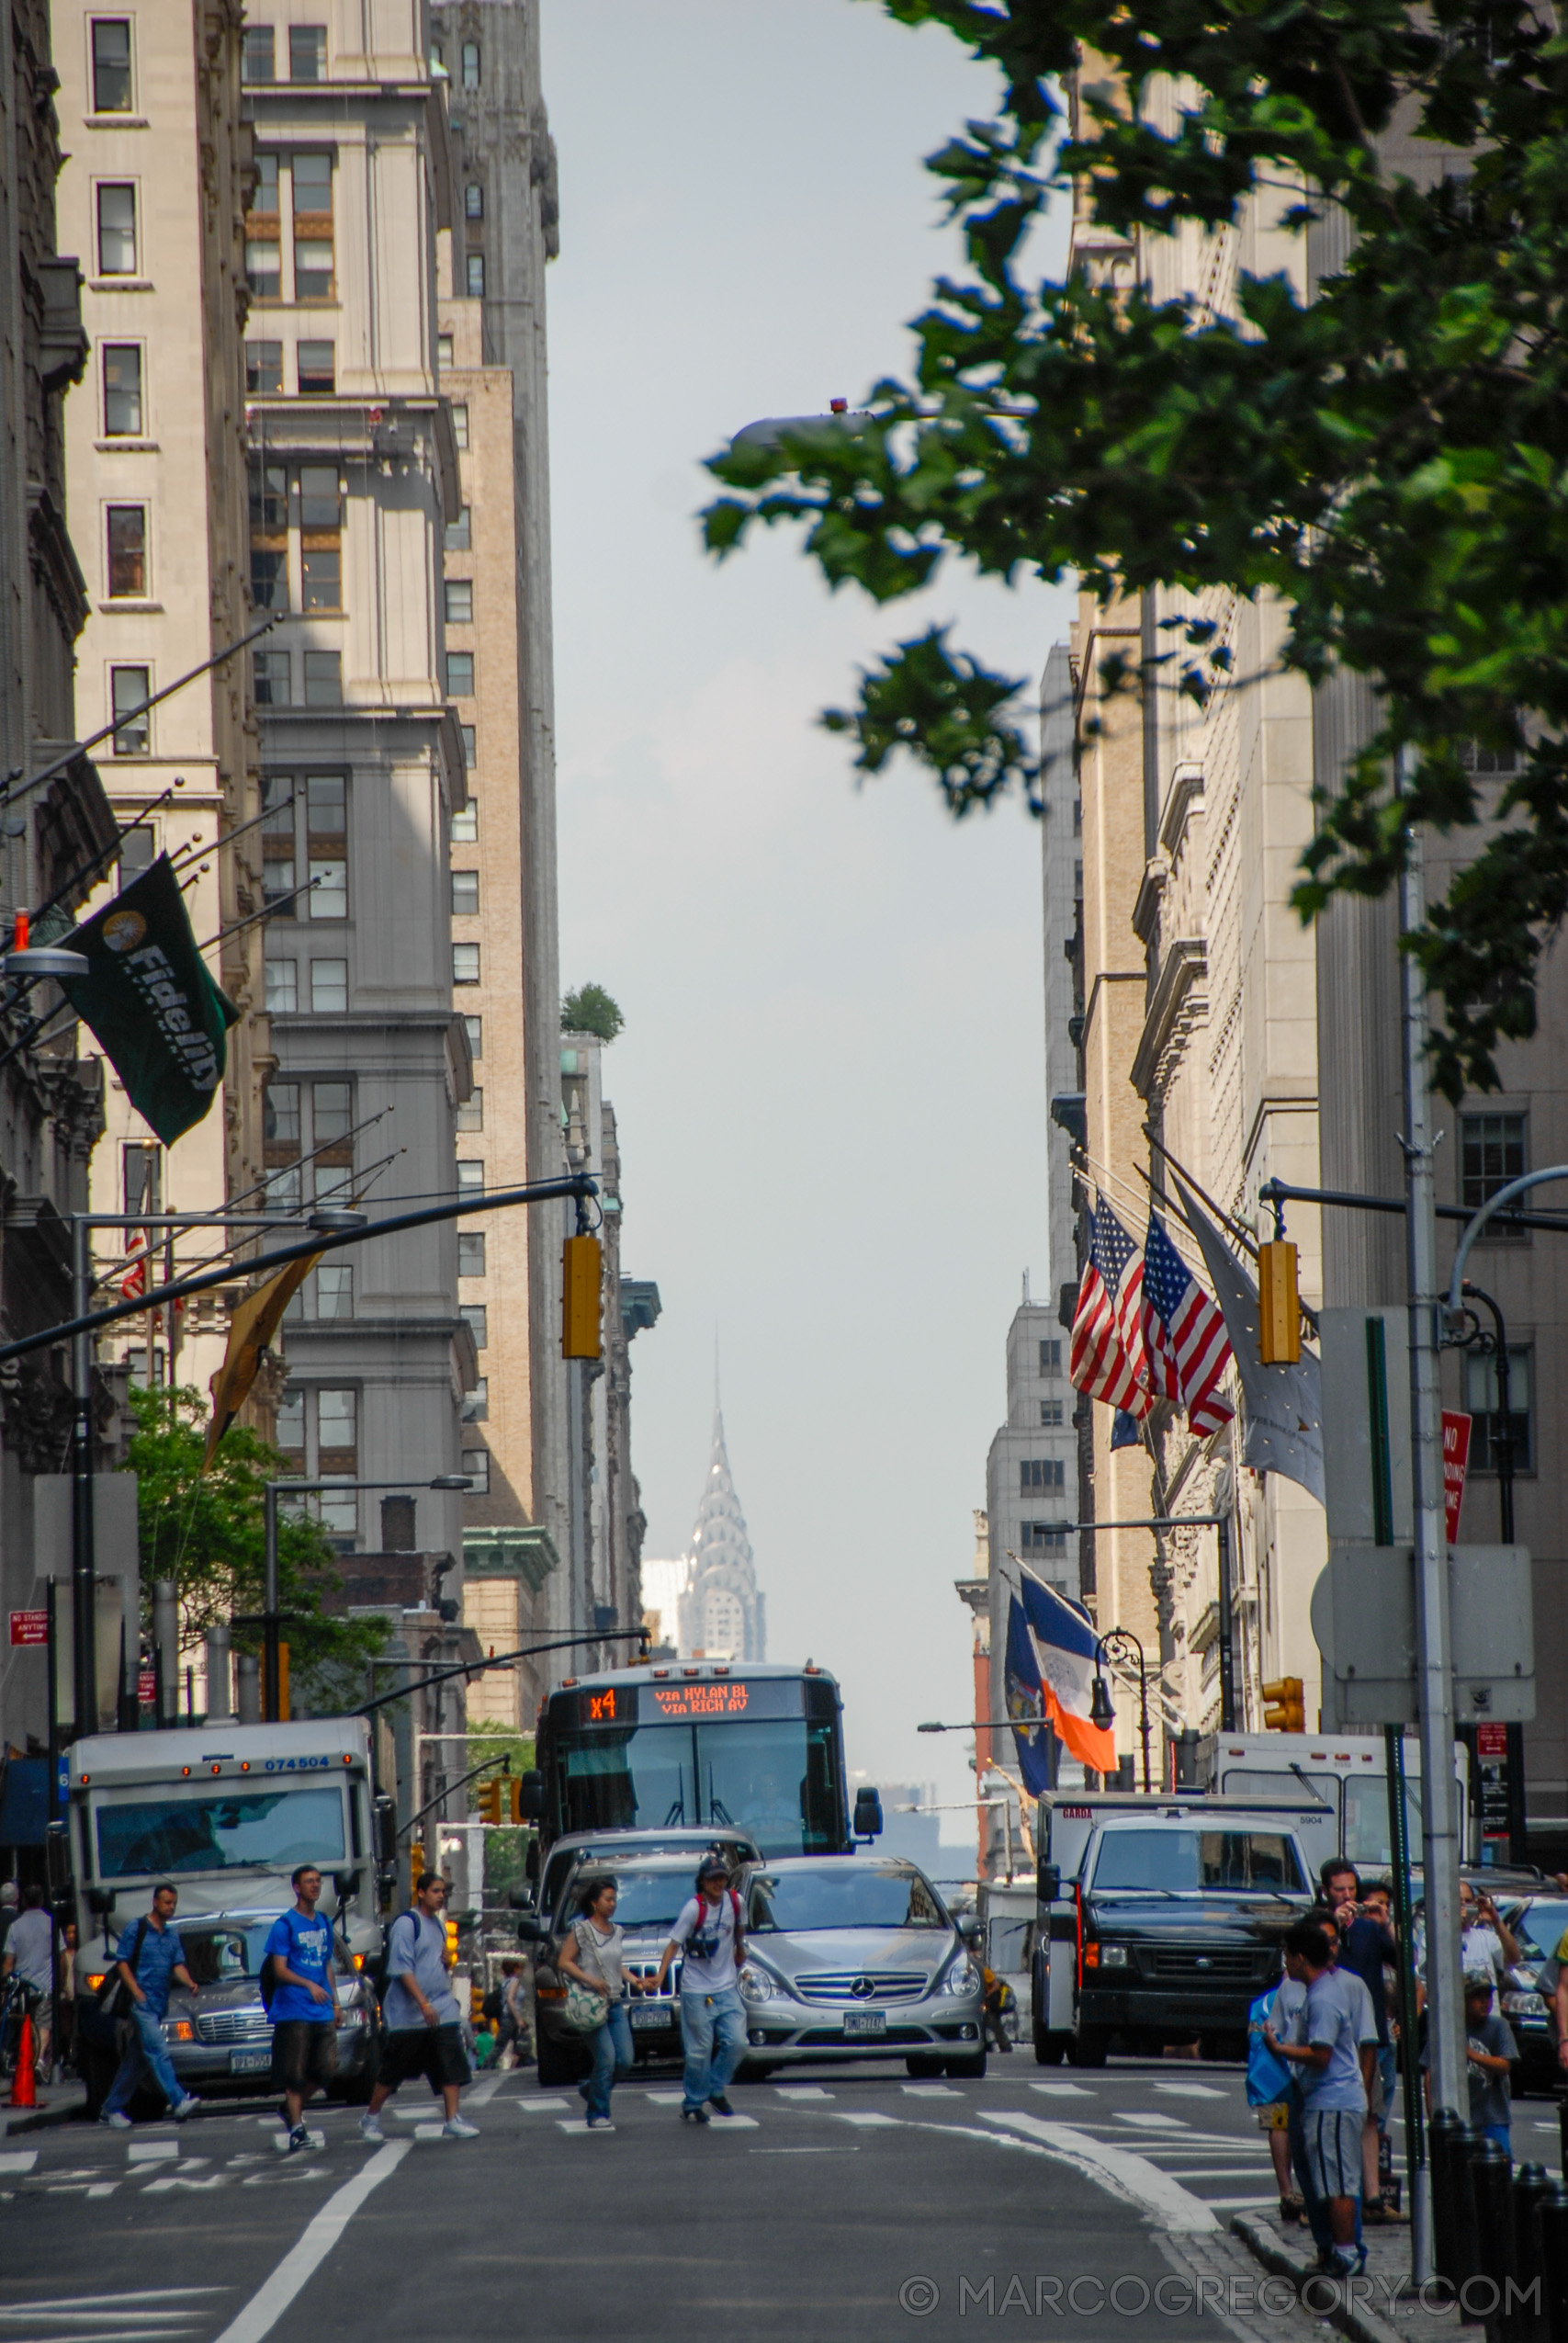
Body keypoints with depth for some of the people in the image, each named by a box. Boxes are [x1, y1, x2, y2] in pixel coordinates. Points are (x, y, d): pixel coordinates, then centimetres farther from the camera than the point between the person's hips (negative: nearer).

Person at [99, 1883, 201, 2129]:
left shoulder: (172, 1933, 15)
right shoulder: (137, 1929, -3)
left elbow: (178, 1964, 14)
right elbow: (122, 1961, -4)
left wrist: (189, 1982, -7)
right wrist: (136, 1991, -15)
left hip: (160, 2004, 7)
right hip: (142, 2001, -7)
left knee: (135, 2058, 9)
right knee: (158, 2051, -17)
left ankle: (112, 2110, 16)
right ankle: (179, 2101, -27)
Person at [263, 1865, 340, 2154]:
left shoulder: (324, 1924, 16)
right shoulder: (285, 1925, -5)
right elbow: (279, 1970, -10)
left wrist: (335, 2002, 19)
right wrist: (309, 1985, -24)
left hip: (322, 2011, 6)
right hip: (293, 2009, -6)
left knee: (326, 2070, 1)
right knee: (295, 2073, -6)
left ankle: (293, 2108, 22)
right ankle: (296, 2128, -4)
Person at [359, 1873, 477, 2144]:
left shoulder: (437, 1924, 14)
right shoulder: (406, 1924, -11)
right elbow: (402, 1969, -17)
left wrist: (446, 1959, 5)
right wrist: (424, 2003, -23)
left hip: (442, 2009, 7)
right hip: (408, 2016, -7)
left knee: (453, 2066, -6)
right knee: (393, 2071, 3)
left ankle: (453, 2121, -7)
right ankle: (371, 2118, 19)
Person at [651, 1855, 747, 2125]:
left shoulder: (734, 1901, 0)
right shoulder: (693, 1908, -13)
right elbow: (674, 1944, -16)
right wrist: (660, 1976, -27)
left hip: (727, 1987, 4)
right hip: (696, 1989, -4)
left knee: (735, 2041, -7)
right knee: (699, 2049, -2)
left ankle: (716, 2090, 13)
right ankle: (692, 2103, 12)